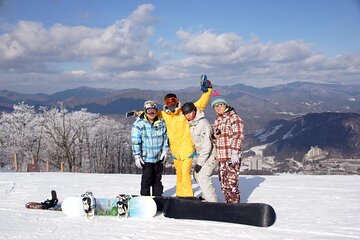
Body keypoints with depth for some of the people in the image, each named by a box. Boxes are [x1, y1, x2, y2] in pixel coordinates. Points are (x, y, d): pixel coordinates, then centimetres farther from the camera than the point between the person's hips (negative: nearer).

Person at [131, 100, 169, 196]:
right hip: (146, 158, -4)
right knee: (147, 179, -2)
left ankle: (158, 196, 29)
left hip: (159, 157, 4)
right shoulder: (138, 124, -10)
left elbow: (165, 137, 12)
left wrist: (165, 150, 4)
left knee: (157, 178, 15)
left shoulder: (161, 123, 2)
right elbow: (135, 142, -10)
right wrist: (137, 156, -12)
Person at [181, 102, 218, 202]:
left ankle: (212, 202, -13)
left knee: (203, 177, -18)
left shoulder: (203, 123, -23)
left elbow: (207, 145, -24)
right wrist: (196, 159, 13)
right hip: (201, 154, 10)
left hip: (210, 155, -10)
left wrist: (200, 163, -21)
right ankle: (206, 197, 38)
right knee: (197, 175, 20)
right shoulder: (191, 124, 4)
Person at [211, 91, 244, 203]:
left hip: (231, 157, -8)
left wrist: (234, 152, -22)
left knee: (231, 183, -12)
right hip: (221, 157, 8)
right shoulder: (217, 119, 16)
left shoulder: (233, 117, -7)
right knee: (224, 183, 12)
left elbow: (238, 136, -15)